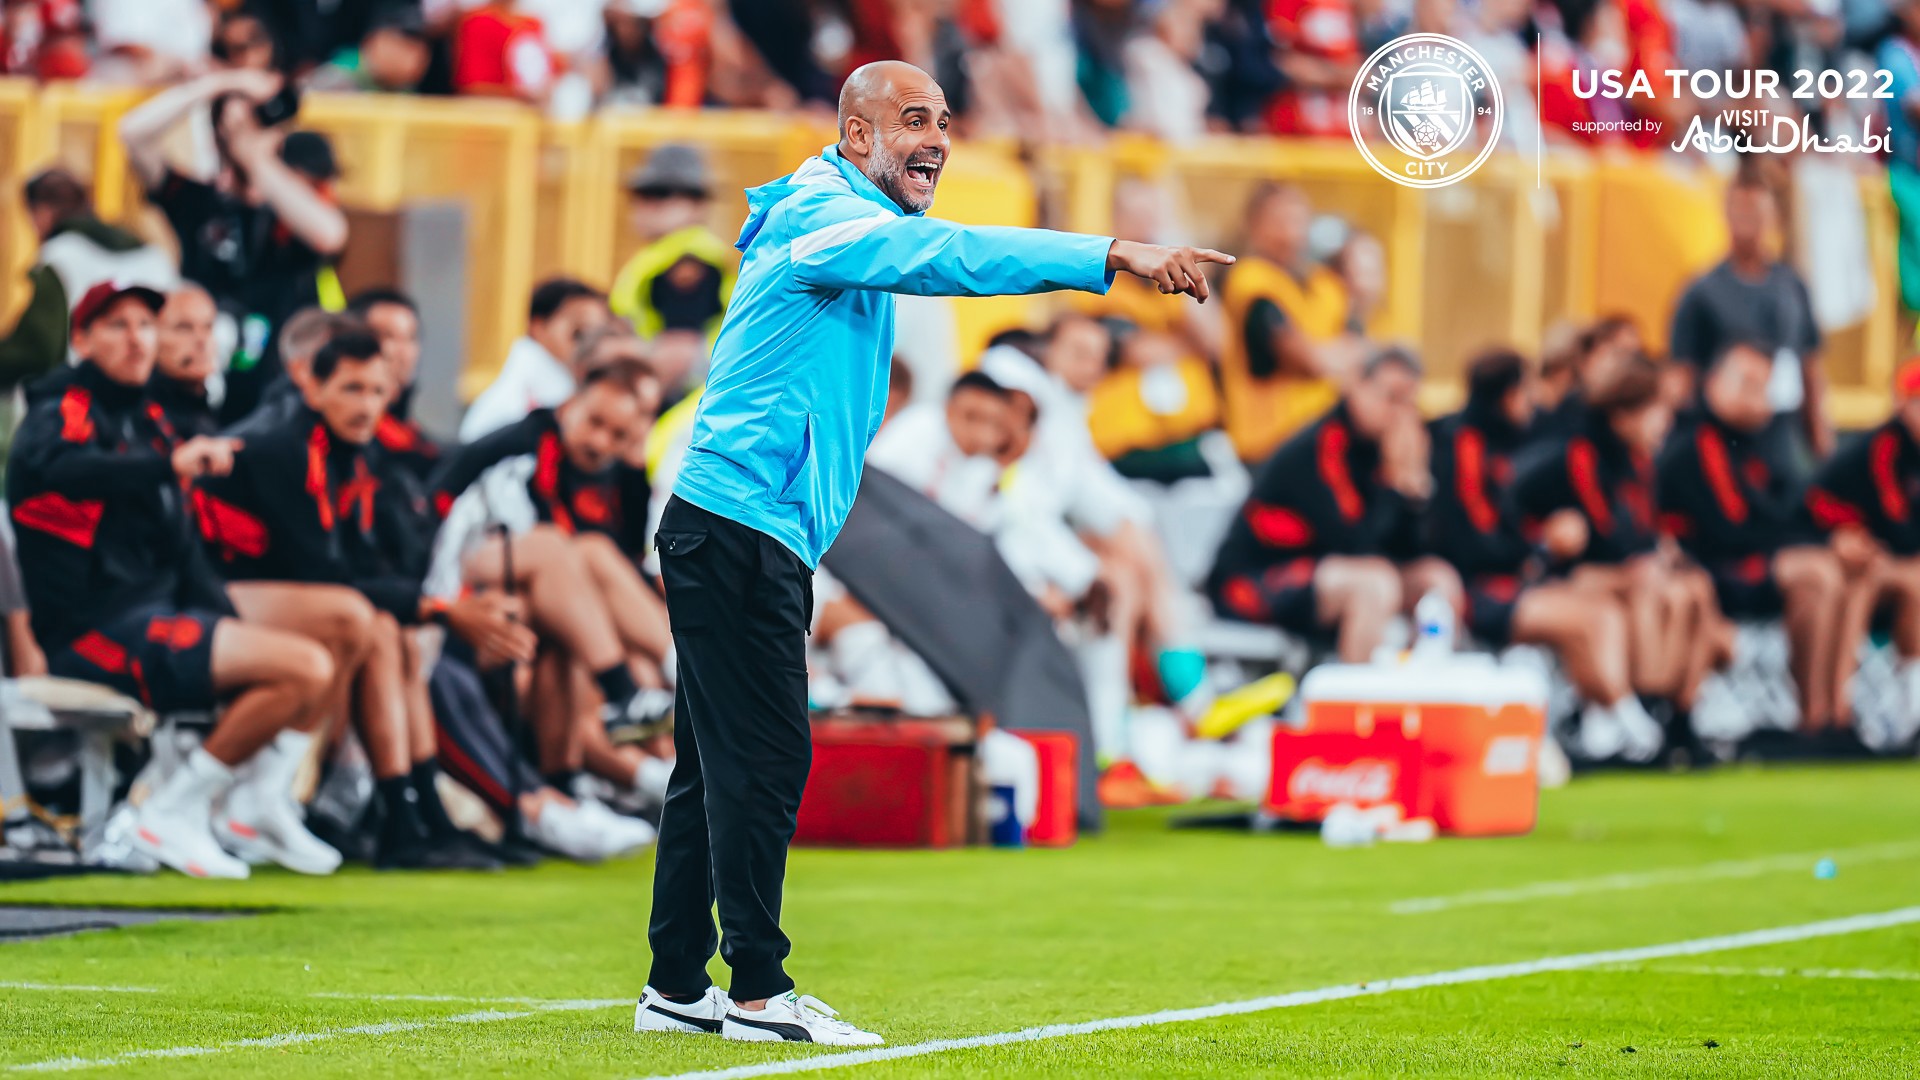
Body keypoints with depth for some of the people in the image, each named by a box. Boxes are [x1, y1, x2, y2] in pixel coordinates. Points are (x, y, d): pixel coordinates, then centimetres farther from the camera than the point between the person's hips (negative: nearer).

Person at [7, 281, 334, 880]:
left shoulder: (143, 424, 22)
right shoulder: (61, 417, -5)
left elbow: (180, 545, 21)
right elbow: (60, 466, -32)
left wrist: (225, 624, 4)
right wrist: (169, 465, -48)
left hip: (157, 618, 9)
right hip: (99, 632, -9)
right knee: (305, 667, -19)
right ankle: (174, 810, -13)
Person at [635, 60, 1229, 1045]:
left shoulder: (844, 222, 21)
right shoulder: (827, 216, -15)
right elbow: (956, 256, -29)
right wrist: (1115, 257, -36)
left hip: (731, 534, 11)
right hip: (742, 528, -11)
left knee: (719, 762, 12)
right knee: (763, 759, -9)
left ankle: (676, 987, 17)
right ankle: (758, 993, -7)